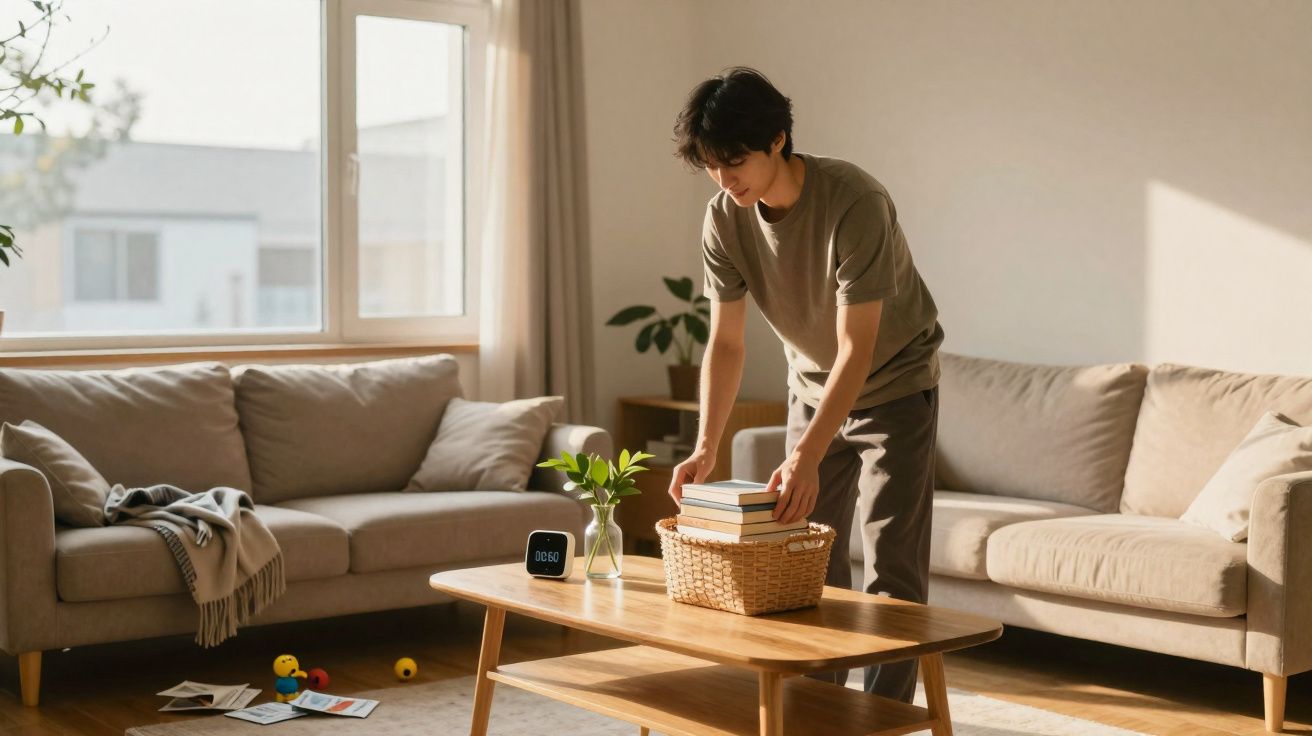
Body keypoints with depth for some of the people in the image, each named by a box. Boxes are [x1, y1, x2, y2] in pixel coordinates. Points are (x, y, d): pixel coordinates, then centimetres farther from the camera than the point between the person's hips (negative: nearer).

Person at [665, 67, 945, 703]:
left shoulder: (854, 201, -32)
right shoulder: (724, 218, -15)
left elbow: (857, 347, -34)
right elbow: (725, 342, -12)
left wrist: (806, 458, -41)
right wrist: (705, 448, -24)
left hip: (893, 385, -5)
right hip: (813, 387, 5)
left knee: (891, 568, -6)